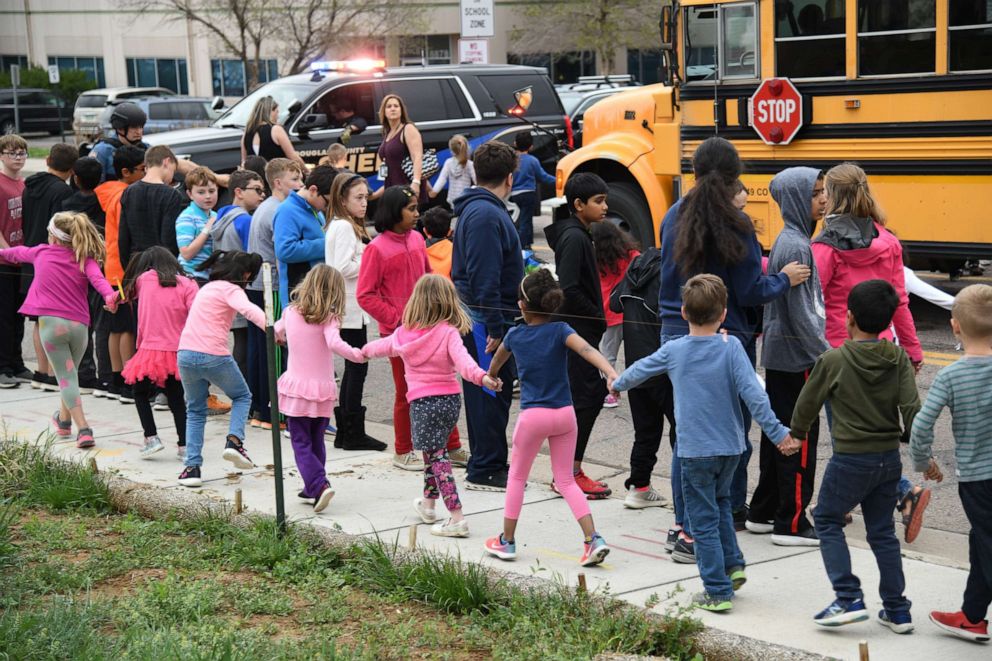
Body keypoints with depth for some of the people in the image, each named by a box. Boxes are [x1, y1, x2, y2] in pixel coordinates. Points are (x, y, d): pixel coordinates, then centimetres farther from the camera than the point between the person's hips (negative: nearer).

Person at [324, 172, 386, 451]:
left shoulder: (346, 226, 17)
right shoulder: (344, 227, -13)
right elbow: (343, 268, -23)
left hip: (352, 309, 10)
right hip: (350, 310, -10)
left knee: (353, 368, 13)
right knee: (357, 367, -5)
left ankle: (346, 431, 17)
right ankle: (354, 433, -1)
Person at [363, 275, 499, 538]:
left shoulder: (404, 333, 3)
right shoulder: (448, 332, -8)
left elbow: (383, 346, 23)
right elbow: (462, 360, -26)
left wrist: (365, 350, 45)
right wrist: (481, 377, -39)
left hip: (422, 401, -1)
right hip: (450, 399, 1)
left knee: (436, 455, -3)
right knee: (435, 450, 21)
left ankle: (457, 518, -14)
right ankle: (428, 503, 39)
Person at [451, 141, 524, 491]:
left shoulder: (477, 209, 14)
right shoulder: (486, 215, -18)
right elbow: (484, 278, -23)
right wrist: (494, 328, -23)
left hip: (481, 318, 10)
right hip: (488, 321, -10)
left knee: (490, 393, 16)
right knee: (491, 394, -4)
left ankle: (489, 463, 24)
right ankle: (485, 471, 3)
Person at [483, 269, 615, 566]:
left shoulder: (515, 335, 1)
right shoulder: (560, 330, -5)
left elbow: (497, 359, 22)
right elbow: (587, 351, -23)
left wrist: (489, 377, 44)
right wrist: (613, 375, -36)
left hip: (532, 416, -1)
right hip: (565, 413, 1)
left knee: (516, 476, 16)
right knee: (566, 480, 10)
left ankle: (506, 541, 22)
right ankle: (593, 539, -2)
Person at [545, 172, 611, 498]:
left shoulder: (578, 235, 15)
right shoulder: (573, 237, -16)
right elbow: (569, 289, -23)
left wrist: (596, 318, 9)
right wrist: (597, 319, -13)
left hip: (580, 331, 10)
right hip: (577, 331, -10)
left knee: (591, 394, 12)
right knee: (586, 397, -7)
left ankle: (568, 472, 17)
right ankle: (570, 474, -1)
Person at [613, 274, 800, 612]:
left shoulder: (673, 351, -3)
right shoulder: (731, 347, -6)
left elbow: (641, 369, 15)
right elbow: (753, 393, -13)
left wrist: (618, 384, 35)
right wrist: (778, 433, -9)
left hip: (695, 450, -2)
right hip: (730, 446, 2)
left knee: (704, 520, 3)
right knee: (720, 500, 27)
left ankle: (718, 591, 2)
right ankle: (733, 565, 22)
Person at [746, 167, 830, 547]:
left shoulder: (786, 240, 11)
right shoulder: (797, 246, -18)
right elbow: (800, 312, -20)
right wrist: (825, 355, -16)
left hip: (778, 352, 10)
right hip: (797, 355, -10)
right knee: (800, 438, -3)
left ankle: (763, 513, 24)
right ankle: (791, 524, 3)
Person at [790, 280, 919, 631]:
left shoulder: (833, 361, -11)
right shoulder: (898, 359, -2)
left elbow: (808, 403, 1)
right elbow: (911, 409, -6)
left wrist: (797, 433, 19)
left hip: (850, 460, -5)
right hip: (889, 458, 5)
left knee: (827, 521, 11)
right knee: (882, 532, 14)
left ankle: (849, 599, 0)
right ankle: (897, 610, 17)